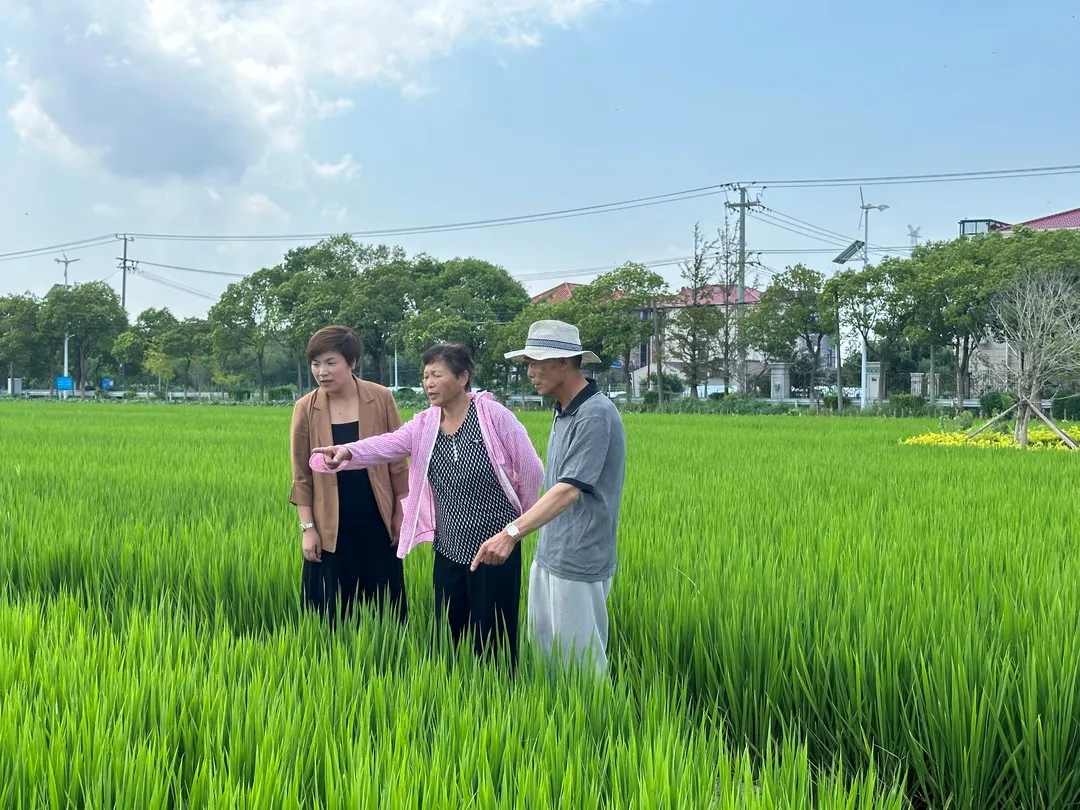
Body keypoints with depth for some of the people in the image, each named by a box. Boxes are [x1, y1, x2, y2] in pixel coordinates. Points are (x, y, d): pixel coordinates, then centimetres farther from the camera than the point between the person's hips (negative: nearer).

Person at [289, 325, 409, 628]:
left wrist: (402, 512, 1)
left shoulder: (381, 399, -7)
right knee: (333, 612, 6)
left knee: (385, 607, 10)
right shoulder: (305, 409, -6)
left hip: (377, 522, 0)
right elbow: (301, 475, -2)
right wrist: (307, 528, -4)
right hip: (332, 527, 0)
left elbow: (398, 461, 1)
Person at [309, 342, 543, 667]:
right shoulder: (424, 425, 2)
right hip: (449, 551, 5)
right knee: (450, 638, 13)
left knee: (493, 641, 2)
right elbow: (386, 444, -16)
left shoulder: (493, 415, -11)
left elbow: (532, 469, -6)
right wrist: (347, 452, -36)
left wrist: (522, 517, 6)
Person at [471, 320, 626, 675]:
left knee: (578, 661, 1)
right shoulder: (563, 412, 10)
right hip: (548, 555, 9)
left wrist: (512, 533, -35)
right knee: (542, 648, 15)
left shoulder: (595, 415, -19)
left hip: (578, 565, -9)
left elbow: (570, 489, -28)